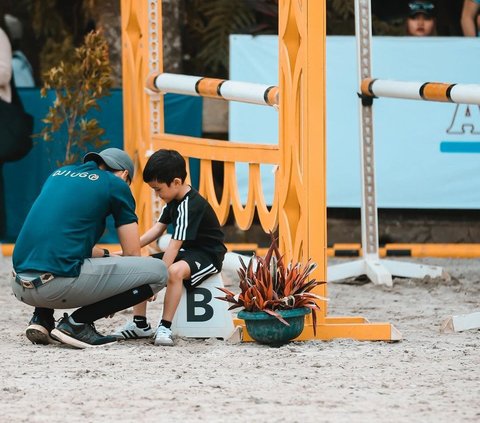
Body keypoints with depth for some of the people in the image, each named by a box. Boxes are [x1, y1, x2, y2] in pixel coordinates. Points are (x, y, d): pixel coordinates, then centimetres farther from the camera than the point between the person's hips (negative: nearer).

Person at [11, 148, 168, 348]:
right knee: (158, 272, 2)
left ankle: (41, 319, 17)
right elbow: (132, 254, 11)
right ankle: (77, 323, -3)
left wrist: (107, 256, 47)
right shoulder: (116, 184, 9)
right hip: (59, 284, -7)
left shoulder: (59, 174, 25)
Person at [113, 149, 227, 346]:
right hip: (186, 251, 10)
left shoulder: (190, 206, -26)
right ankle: (140, 324, 4)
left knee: (175, 271, -39)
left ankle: (165, 327, -32)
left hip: (208, 254, -10)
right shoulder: (174, 199, 4)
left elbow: (174, 245, -29)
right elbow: (158, 228, 6)